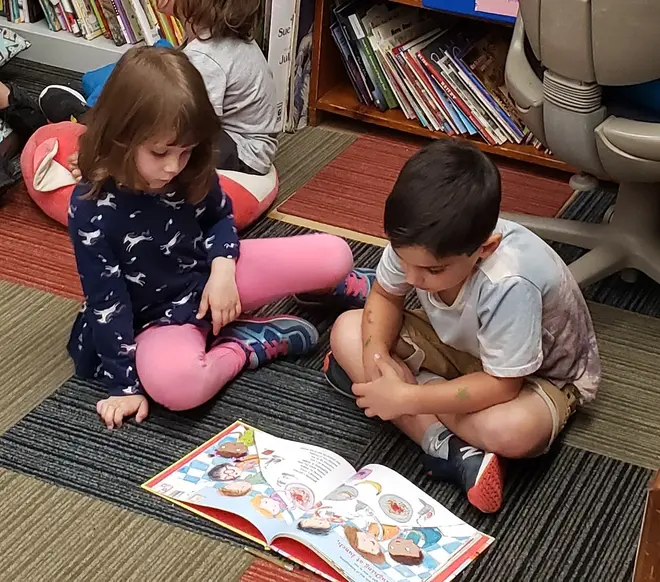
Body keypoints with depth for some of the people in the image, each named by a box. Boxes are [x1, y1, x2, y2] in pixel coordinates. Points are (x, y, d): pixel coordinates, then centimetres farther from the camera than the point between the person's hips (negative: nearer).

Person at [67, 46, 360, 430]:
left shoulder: (192, 173, -11)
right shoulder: (91, 209, -24)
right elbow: (107, 304, -18)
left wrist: (222, 268, -10)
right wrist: (126, 384, -16)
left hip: (210, 276, 5)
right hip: (161, 316, -4)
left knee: (335, 255, -9)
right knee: (175, 384, -41)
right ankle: (251, 343, -13)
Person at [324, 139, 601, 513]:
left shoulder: (508, 283, -43)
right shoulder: (416, 241, -26)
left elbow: (502, 384, -34)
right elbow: (386, 296, -4)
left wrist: (406, 397, -35)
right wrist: (375, 355, -24)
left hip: (536, 372, -6)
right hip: (457, 343, 6)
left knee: (513, 430, -39)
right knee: (348, 332, -12)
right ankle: (450, 450, -21)